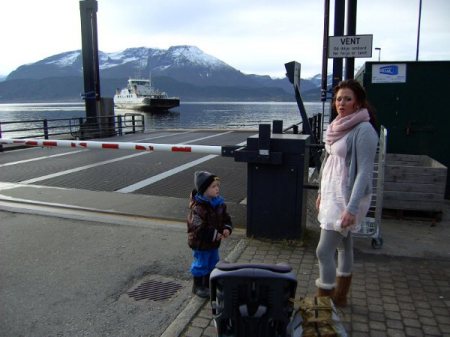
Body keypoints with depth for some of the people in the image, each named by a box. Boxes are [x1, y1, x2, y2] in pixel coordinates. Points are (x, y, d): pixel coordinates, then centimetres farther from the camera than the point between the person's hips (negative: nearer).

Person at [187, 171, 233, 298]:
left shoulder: (219, 203, -2)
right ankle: (197, 286, 29)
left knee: (213, 263, 21)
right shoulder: (198, 207, -28)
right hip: (200, 243, -8)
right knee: (201, 264, 8)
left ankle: (208, 284, 41)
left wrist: (227, 229, -11)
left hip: (214, 242, 8)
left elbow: (226, 218, 8)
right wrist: (215, 235, -27)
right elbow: (198, 228, -31)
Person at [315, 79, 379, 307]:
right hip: (332, 195, 8)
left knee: (324, 251, -7)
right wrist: (321, 193, 19)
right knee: (343, 246, 18)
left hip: (347, 198, -8)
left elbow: (365, 172, -20)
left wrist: (351, 208, -24)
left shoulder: (364, 130, -17)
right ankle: (339, 297, 33)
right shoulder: (338, 127, 8)